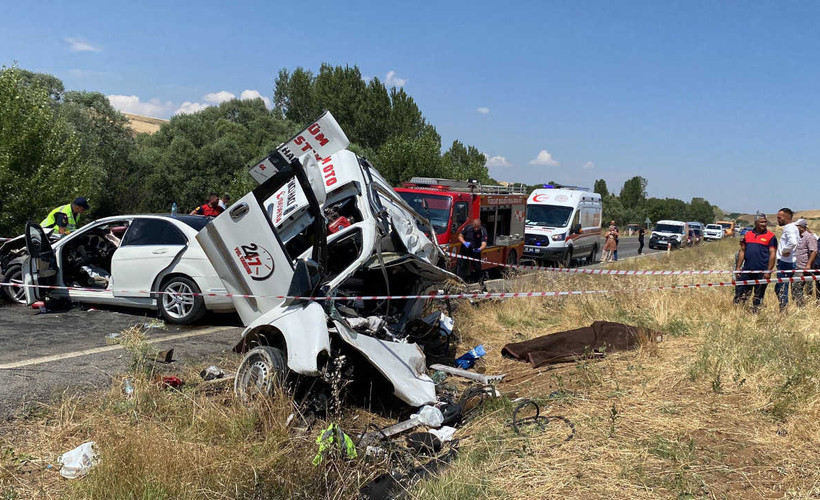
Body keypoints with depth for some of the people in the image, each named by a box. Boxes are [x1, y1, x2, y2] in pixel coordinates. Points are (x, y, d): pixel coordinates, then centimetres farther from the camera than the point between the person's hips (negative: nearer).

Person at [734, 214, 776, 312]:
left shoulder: (771, 236, -1)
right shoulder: (748, 235, 10)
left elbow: (772, 254, -5)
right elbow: (742, 251, 13)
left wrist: (769, 271, -12)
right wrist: (738, 267, 8)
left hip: (762, 272, -3)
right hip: (746, 270, 4)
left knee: (758, 296, 5)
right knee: (740, 293, 4)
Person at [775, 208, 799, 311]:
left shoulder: (789, 228, -15)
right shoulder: (793, 227, 17)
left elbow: (793, 242, -34)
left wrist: (785, 251, -18)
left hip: (785, 263, -11)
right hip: (785, 262, 11)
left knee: (782, 290, -6)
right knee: (778, 288, 16)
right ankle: (783, 310, 21)